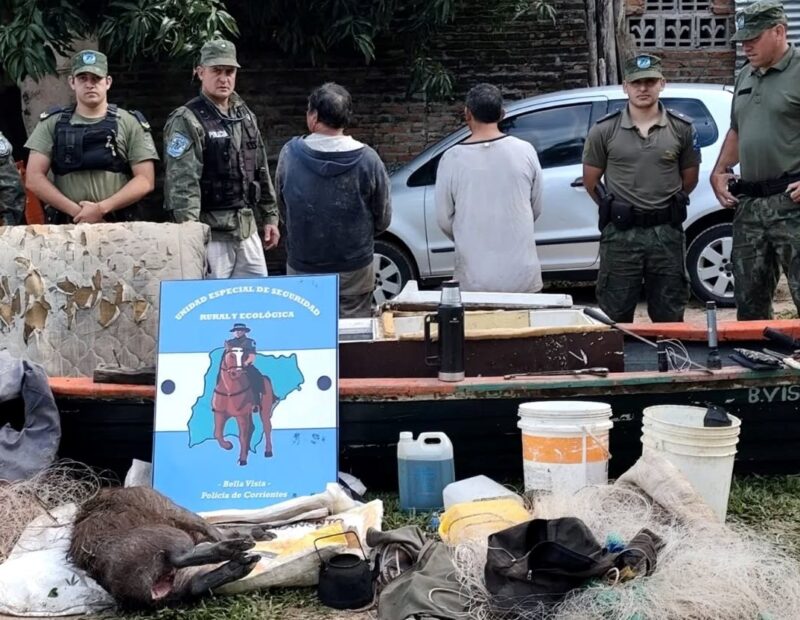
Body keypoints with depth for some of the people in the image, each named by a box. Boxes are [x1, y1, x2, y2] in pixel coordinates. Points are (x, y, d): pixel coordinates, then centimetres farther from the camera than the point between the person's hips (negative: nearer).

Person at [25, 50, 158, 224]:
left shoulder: (131, 123, 4)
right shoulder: (52, 123, 8)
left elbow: (145, 180, -3)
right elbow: (34, 178, 2)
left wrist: (102, 208, -13)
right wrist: (75, 211, -10)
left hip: (118, 227, -1)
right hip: (66, 227, 1)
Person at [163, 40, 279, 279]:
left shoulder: (246, 116, 14)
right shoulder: (187, 121, -9)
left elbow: (262, 172, 19)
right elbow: (183, 183, -17)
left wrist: (269, 216, 16)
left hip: (248, 228, 7)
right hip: (211, 231, -7)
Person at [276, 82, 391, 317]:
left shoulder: (289, 154, -10)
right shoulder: (367, 159, -13)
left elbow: (283, 211, 3)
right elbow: (383, 219, -2)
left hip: (302, 270, 1)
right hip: (354, 269, -1)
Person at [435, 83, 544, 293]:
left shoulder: (452, 159, -7)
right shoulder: (525, 151, -4)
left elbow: (444, 220, 1)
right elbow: (536, 209, 7)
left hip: (474, 279, -1)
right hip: (522, 275, 1)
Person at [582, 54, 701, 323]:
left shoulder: (681, 128, 3)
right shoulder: (604, 130, -1)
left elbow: (690, 178, 14)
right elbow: (591, 181, 8)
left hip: (667, 232, 1)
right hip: (620, 233, -1)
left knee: (670, 317, 10)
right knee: (615, 318, 5)